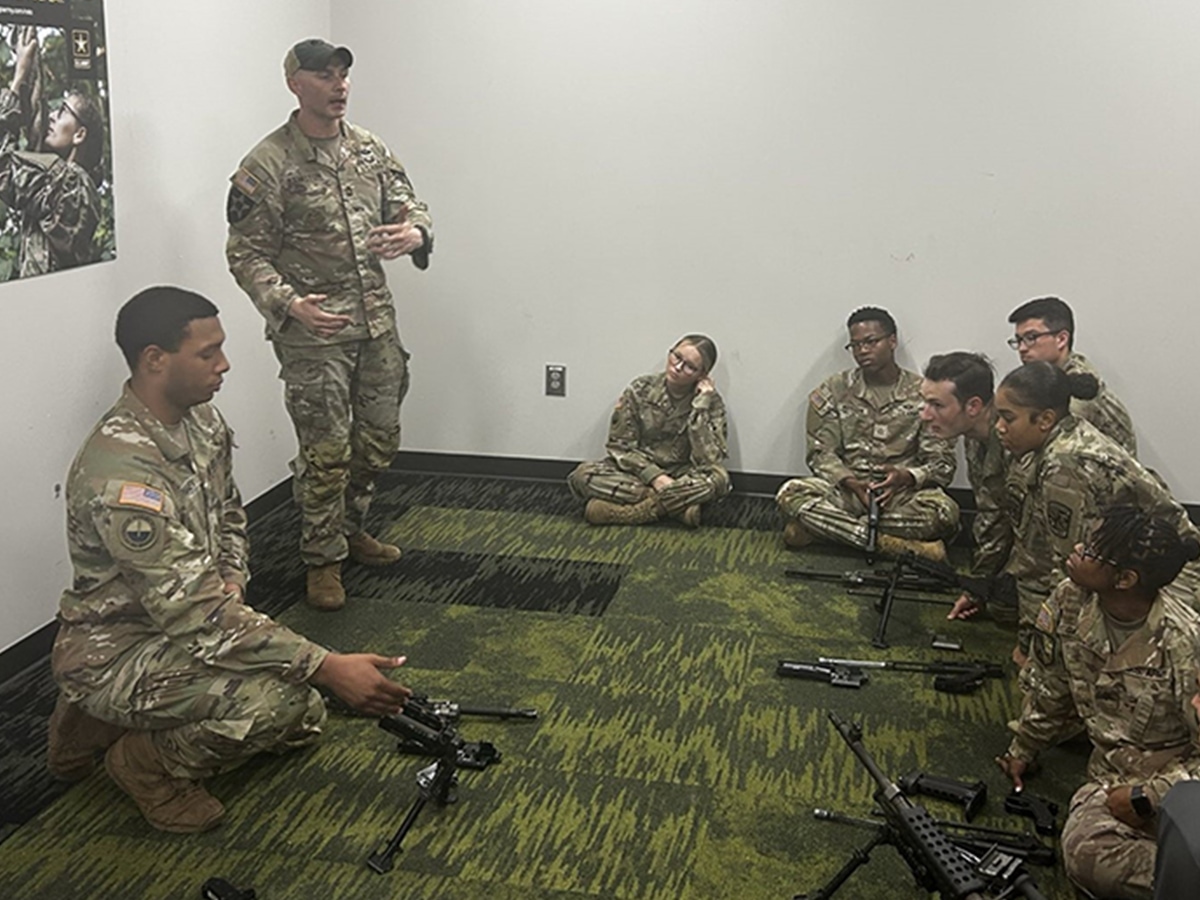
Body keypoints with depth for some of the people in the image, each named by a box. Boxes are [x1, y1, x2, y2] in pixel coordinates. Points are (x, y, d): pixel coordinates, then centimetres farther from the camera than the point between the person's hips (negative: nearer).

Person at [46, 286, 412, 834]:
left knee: (305, 722, 10)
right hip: (116, 650, -9)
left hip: (175, 623, 9)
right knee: (280, 699, -30)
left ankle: (105, 720, 17)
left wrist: (230, 581, -6)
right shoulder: (123, 473, -31)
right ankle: (148, 764, -2)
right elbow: (195, 614, -33)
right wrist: (328, 668, -34)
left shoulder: (200, 420, -2)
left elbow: (228, 516, 16)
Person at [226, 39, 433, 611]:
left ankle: (350, 529, 38)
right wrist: (289, 304, -26)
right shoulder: (268, 165, -11)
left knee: (378, 440, 16)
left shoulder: (370, 149, 7)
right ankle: (323, 561, 15)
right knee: (326, 451, -2)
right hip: (313, 331, -6)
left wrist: (414, 232, -13)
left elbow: (410, 207, 13)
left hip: (377, 322, 6)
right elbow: (245, 253, -10)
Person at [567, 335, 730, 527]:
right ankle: (678, 504, -24)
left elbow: (708, 460, -20)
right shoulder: (640, 390, -8)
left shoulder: (711, 403, -9)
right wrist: (654, 476, -21)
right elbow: (620, 446, -6)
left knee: (718, 478, -33)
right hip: (639, 472, 1)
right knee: (583, 475, -27)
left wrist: (700, 406, -24)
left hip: (680, 476, -1)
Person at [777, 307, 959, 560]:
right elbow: (821, 453, 1)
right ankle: (896, 545, -29)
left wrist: (905, 477, -23)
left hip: (902, 493, -1)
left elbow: (942, 463, -2)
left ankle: (827, 526, -24)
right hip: (848, 489, 1)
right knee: (791, 494, -28)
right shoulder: (834, 391, 5)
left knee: (944, 511, -33)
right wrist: (851, 482, -20)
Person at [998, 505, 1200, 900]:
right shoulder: (1070, 602, -7)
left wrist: (1146, 797, -20)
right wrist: (1023, 749, 25)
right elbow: (1049, 687, 13)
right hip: (1114, 775, 4)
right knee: (1085, 856, -32)